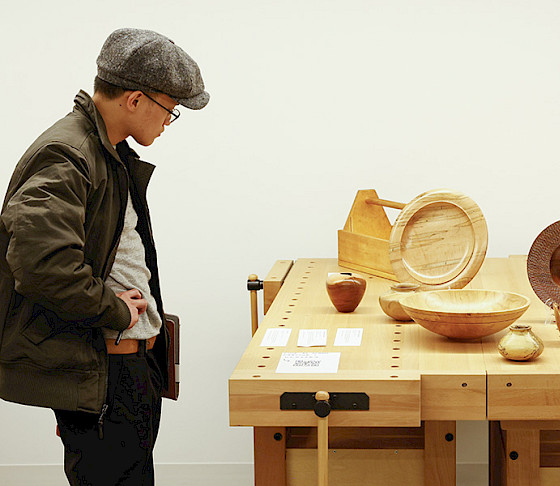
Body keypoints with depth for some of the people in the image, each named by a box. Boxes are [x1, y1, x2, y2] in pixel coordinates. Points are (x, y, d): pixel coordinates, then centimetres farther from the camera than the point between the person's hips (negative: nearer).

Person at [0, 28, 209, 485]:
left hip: (137, 358, 10)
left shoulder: (115, 155, 15)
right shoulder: (64, 157, -19)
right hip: (96, 373, -10)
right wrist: (114, 310, -19)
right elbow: (40, 261, -33)